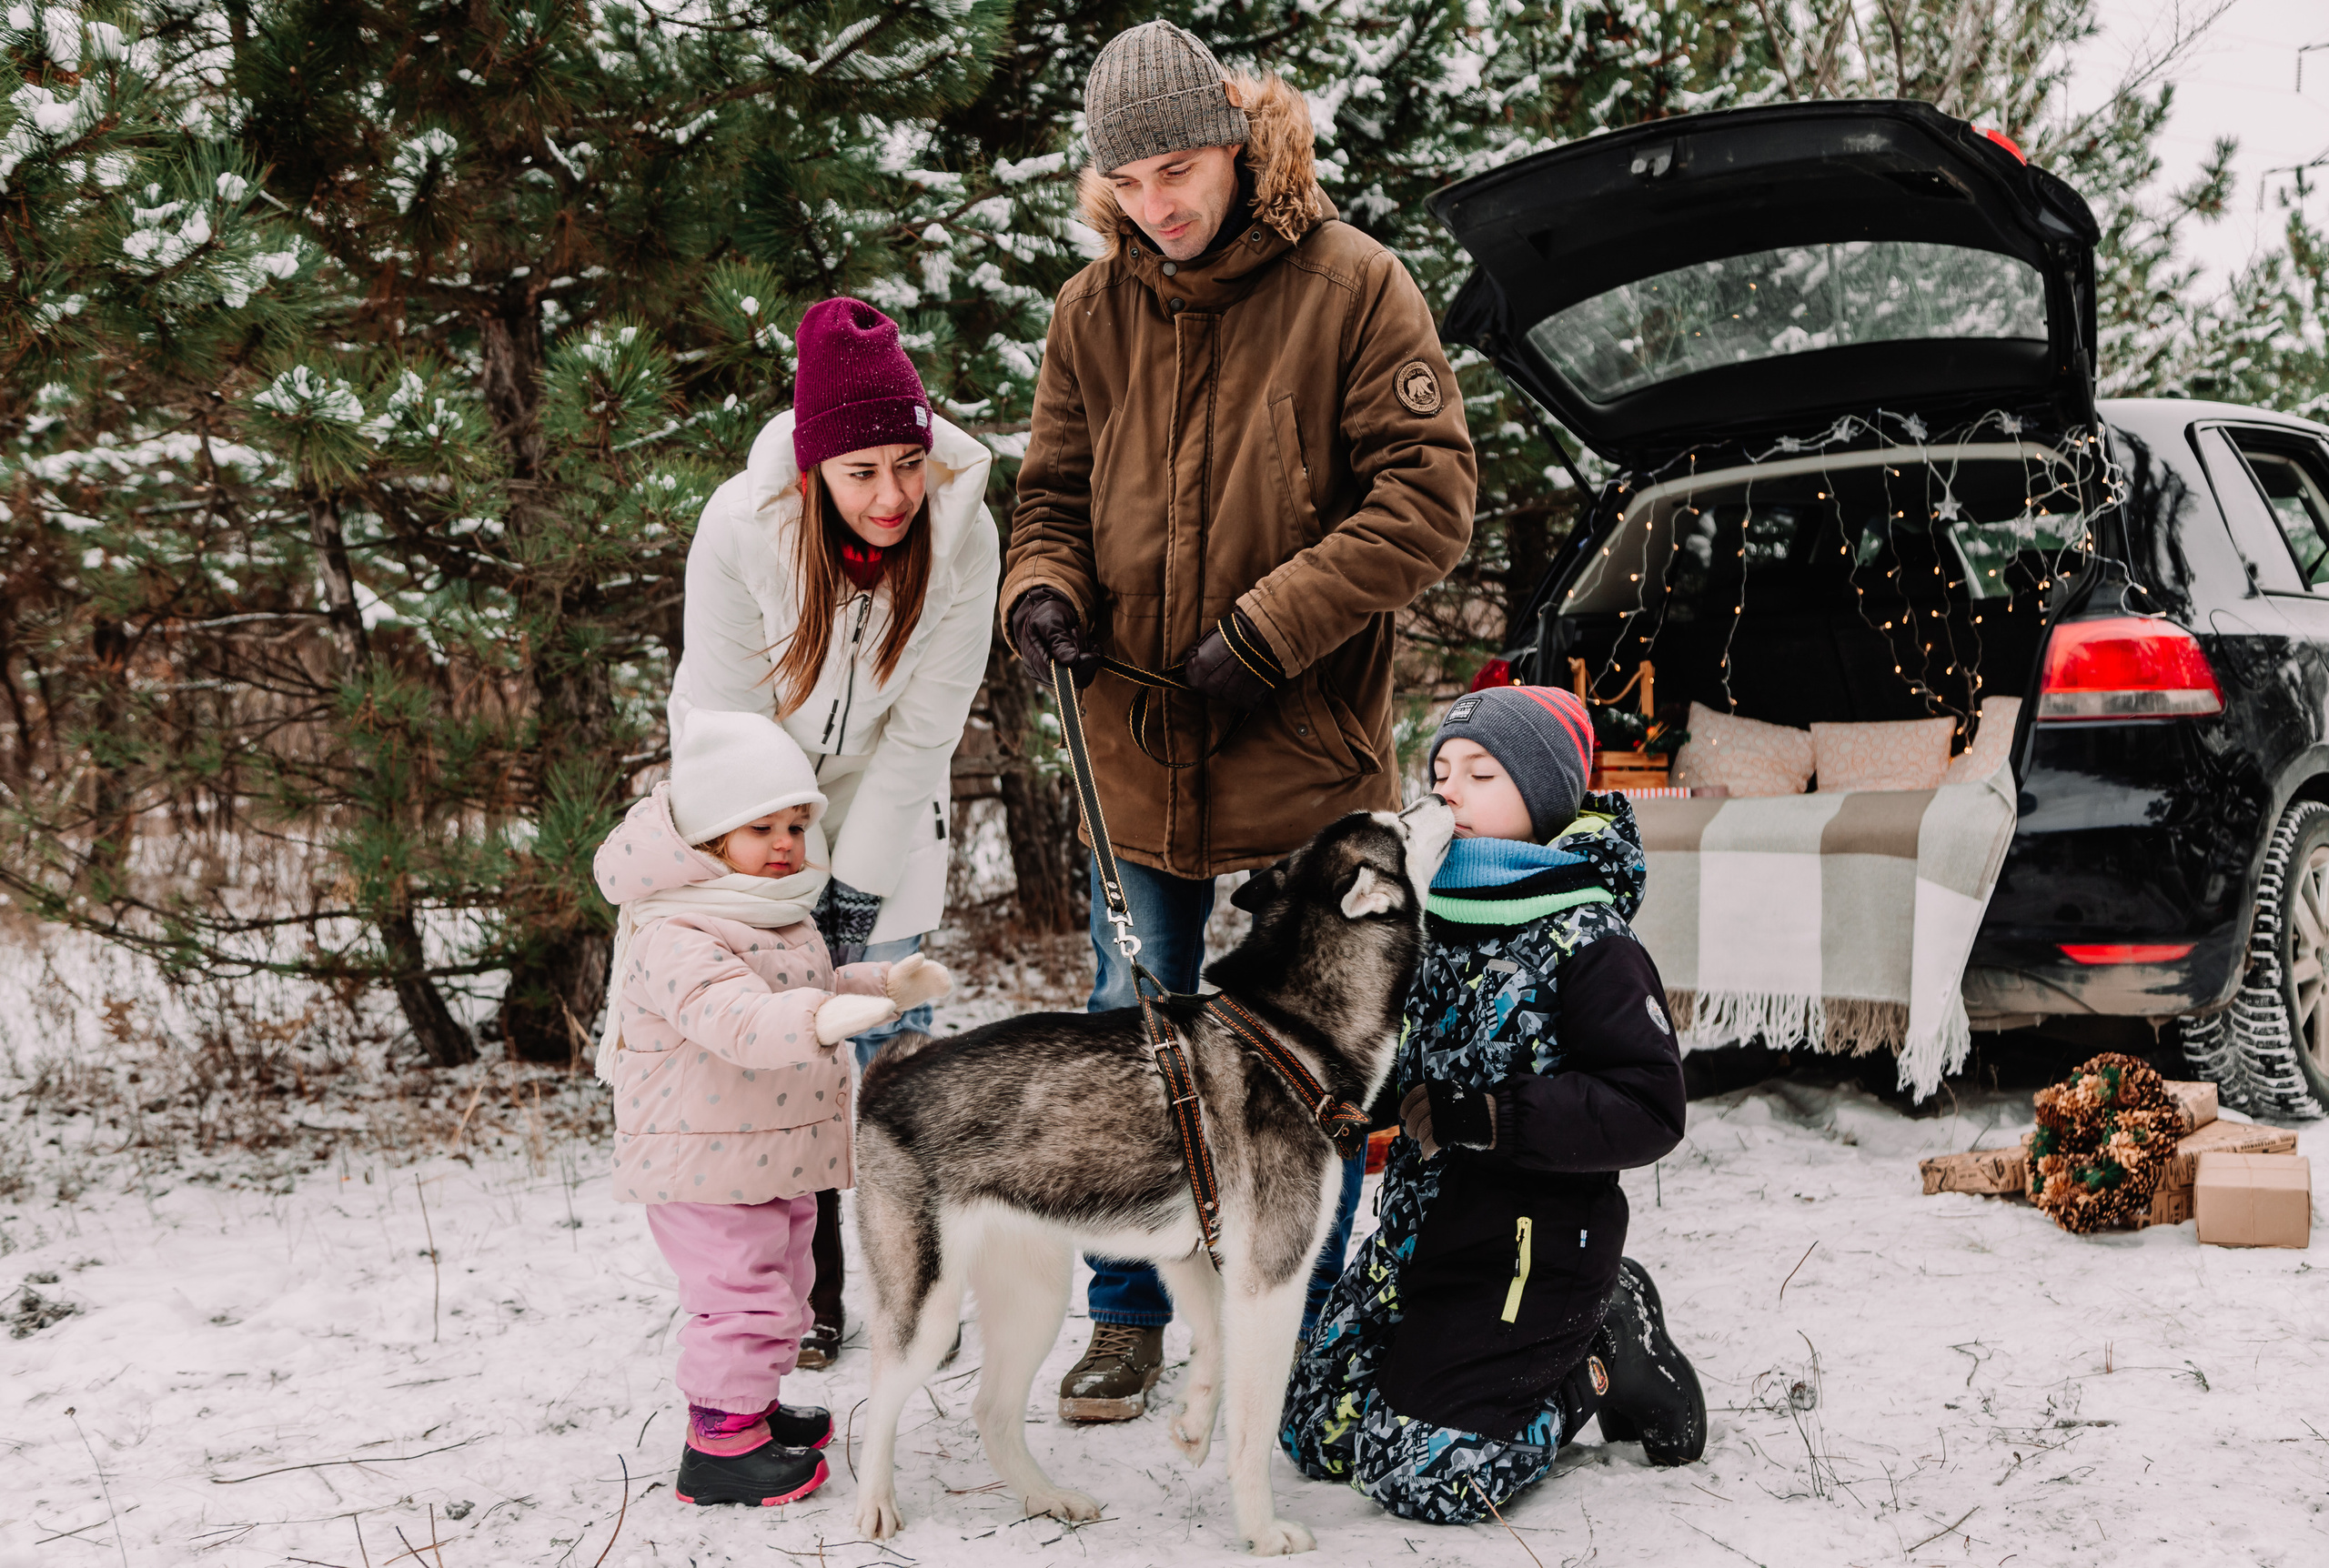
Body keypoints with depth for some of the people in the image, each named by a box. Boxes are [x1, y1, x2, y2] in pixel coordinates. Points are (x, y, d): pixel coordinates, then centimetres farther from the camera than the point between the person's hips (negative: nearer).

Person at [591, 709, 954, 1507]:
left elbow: (813, 990, 27)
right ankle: (720, 1445, 5)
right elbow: (736, 1019, -40)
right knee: (742, 1297, -8)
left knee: (781, 1287, 22)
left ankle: (750, 1405, 41)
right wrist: (821, 1017, -54)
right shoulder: (677, 937, -24)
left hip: (774, 1156, 10)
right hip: (704, 1163, -10)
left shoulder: (783, 918, 10)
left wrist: (886, 984, 12)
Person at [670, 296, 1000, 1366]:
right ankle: (804, 1298, 10)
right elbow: (726, 720, -18)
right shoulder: (743, 527, -25)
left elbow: (921, 731, -16)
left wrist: (860, 885, -17)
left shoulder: (961, 536, -21)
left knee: (893, 1055, -1)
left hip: (887, 818, 1)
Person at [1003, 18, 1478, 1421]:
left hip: (1307, 751, -3)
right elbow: (1056, 493, 14)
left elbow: (1429, 493, -11)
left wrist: (1270, 629, -17)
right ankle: (1129, 1320, 30)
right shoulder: (1094, 314, 6)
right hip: (1138, 751, 4)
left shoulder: (1352, 285, -7)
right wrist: (1043, 586, -9)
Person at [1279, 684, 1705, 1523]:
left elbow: (1648, 1110, -22)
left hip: (1533, 1248, -8)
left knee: (1423, 1473, -14)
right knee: (1317, 1431, 8)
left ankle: (1595, 1365, 8)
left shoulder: (1588, 943, -16)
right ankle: (1554, 1346, 18)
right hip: (1419, 1225, 8)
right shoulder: (1432, 916, 7)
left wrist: (1480, 1118, -24)